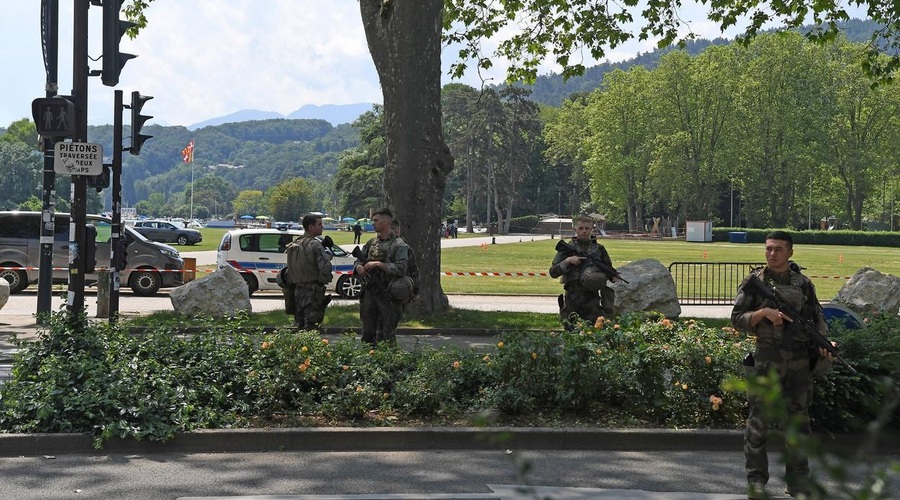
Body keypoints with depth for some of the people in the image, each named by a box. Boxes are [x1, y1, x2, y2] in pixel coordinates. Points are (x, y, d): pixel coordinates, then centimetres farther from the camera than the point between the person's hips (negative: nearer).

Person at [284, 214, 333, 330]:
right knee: (310, 328, -7)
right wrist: (323, 281, -6)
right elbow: (325, 267, -22)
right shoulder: (315, 244, -14)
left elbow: (289, 268, 15)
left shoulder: (293, 244, 12)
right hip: (312, 292, -8)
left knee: (300, 326, 14)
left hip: (297, 291, 8)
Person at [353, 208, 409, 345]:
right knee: (368, 333, 13)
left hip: (388, 295, -6)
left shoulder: (399, 245, -8)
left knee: (387, 335, 0)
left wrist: (378, 264, -19)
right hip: (370, 292, 6)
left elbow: (401, 268, -18)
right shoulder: (371, 243, 13)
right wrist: (359, 267, -4)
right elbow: (358, 260, 19)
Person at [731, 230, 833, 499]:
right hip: (766, 359, -3)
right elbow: (737, 319, -2)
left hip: (800, 360, 3)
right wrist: (764, 312, -17)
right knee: (759, 420, 2)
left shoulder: (803, 284, 8)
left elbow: (818, 318, 13)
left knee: (798, 420, 9)